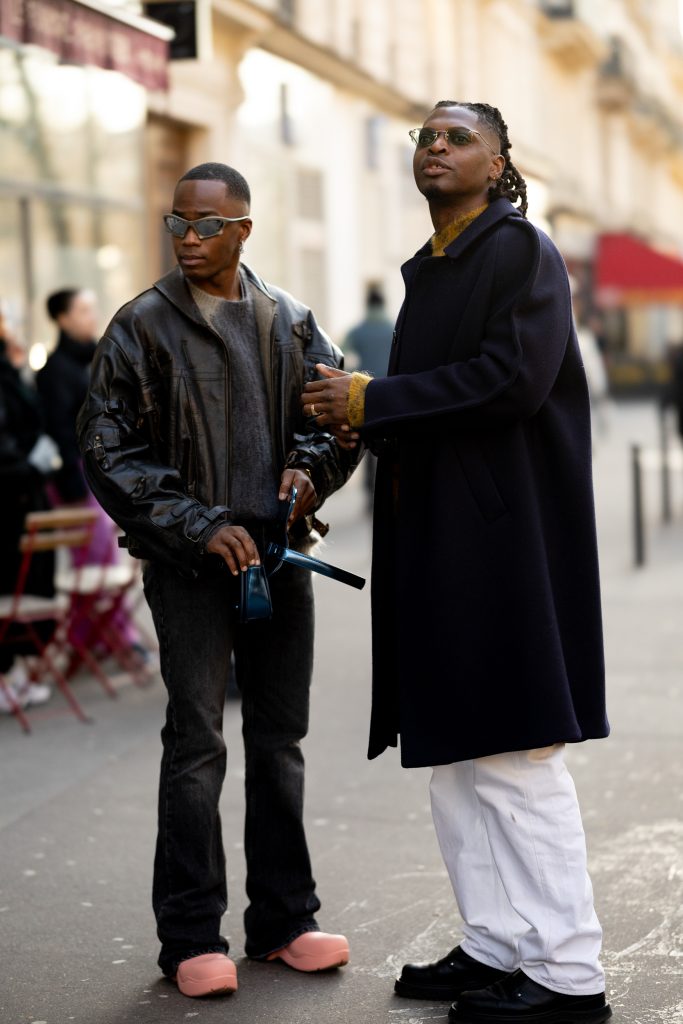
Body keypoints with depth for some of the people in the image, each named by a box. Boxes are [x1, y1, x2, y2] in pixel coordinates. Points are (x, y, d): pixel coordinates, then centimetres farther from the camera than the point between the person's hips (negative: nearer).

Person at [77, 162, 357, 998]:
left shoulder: (288, 320, 8)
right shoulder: (142, 328, -2)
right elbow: (109, 450, -6)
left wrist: (311, 467, -6)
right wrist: (199, 526, -14)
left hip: (279, 553, 4)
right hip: (189, 563, -4)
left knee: (280, 739, 10)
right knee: (195, 744, -4)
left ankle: (282, 919, 21)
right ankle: (191, 937, 5)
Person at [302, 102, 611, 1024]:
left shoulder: (521, 251, -7)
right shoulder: (428, 270, 18)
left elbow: (512, 380, -20)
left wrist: (372, 400, -15)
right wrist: (363, 421, 4)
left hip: (508, 536, -9)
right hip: (436, 541, 9)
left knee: (518, 756, -6)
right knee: (456, 754, 12)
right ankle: (497, 946, 22)